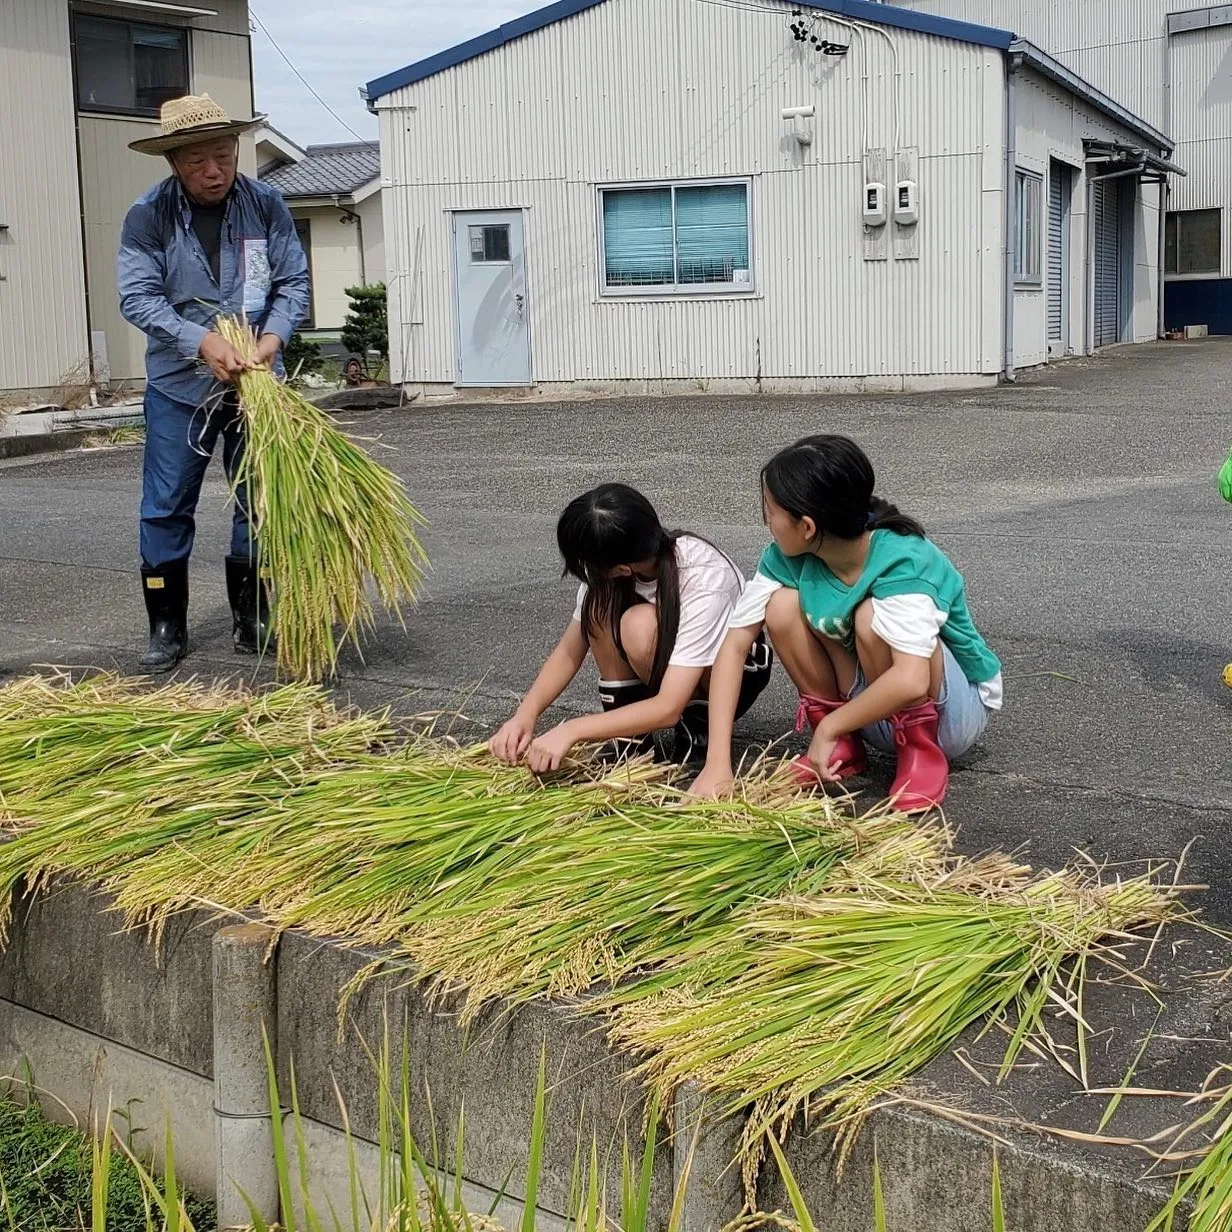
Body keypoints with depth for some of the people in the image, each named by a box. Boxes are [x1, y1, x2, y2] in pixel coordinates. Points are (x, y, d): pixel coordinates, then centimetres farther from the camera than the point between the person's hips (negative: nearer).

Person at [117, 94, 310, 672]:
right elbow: (138, 296, -13)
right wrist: (201, 340, -25)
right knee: (167, 508, 1)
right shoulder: (147, 216, -8)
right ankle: (166, 628, 12)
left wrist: (273, 334, -20)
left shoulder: (266, 205, -3)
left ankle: (252, 620, 20)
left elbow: (293, 282, -2)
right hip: (178, 385, -1)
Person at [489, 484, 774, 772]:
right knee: (603, 604, -25)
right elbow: (569, 652, -11)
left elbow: (669, 708, -39)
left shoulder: (702, 580, -36)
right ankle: (629, 733, -12)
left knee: (641, 624, -35)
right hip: (664, 669, 5)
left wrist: (572, 730, -42)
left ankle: (701, 726, -10)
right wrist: (526, 714, -28)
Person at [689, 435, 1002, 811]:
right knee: (783, 606, -17)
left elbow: (910, 681, -44)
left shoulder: (902, 562, -32)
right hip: (871, 709, 6)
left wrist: (829, 727, -30)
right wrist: (717, 763, -23)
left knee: (874, 617, -33)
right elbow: (735, 644, -15)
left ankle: (923, 751, -13)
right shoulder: (788, 556, -13)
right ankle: (842, 749, -2)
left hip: (958, 710, -6)